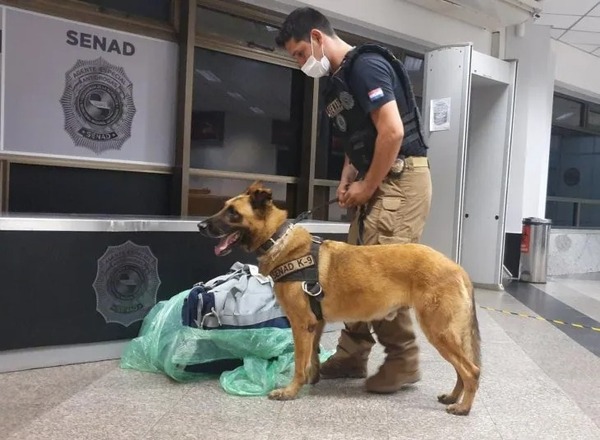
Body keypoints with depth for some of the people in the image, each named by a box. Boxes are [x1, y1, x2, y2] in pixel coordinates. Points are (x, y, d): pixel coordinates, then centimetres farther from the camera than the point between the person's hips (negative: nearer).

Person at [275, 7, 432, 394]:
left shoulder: (365, 65, -13)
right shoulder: (339, 81, 17)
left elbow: (393, 131, -22)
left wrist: (367, 186, -14)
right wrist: (347, 180, 8)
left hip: (401, 179, -10)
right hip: (376, 181, 10)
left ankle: (404, 360, 5)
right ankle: (353, 354, 18)